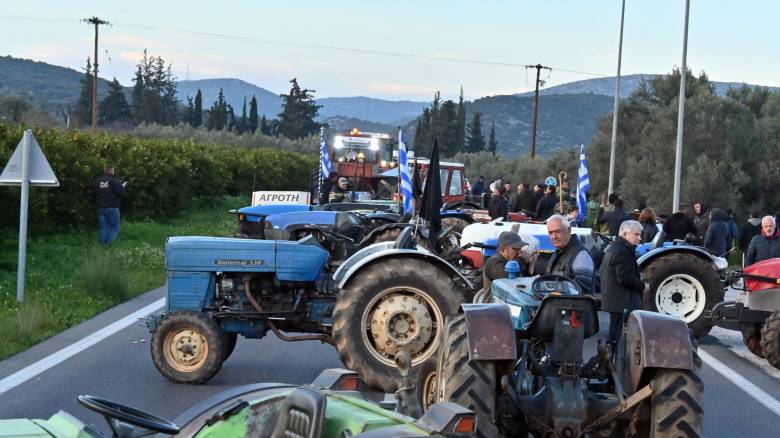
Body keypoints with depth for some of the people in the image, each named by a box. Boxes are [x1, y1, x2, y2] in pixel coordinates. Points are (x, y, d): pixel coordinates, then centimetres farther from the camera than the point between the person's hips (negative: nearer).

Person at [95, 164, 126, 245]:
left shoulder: (98, 181, 5)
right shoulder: (115, 181, -13)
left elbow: (95, 194, 14)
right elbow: (121, 193, -14)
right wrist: (122, 186, 5)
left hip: (100, 208, 5)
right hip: (112, 208, -5)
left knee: (102, 228, 11)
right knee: (114, 227, 3)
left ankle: (103, 245, 10)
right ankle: (110, 244, -8)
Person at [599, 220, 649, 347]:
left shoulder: (612, 248, 17)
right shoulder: (623, 251, -16)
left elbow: (601, 272, 25)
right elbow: (625, 278, -24)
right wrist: (643, 286, -10)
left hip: (612, 301, 11)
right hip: (623, 303, -11)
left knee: (614, 334, 17)